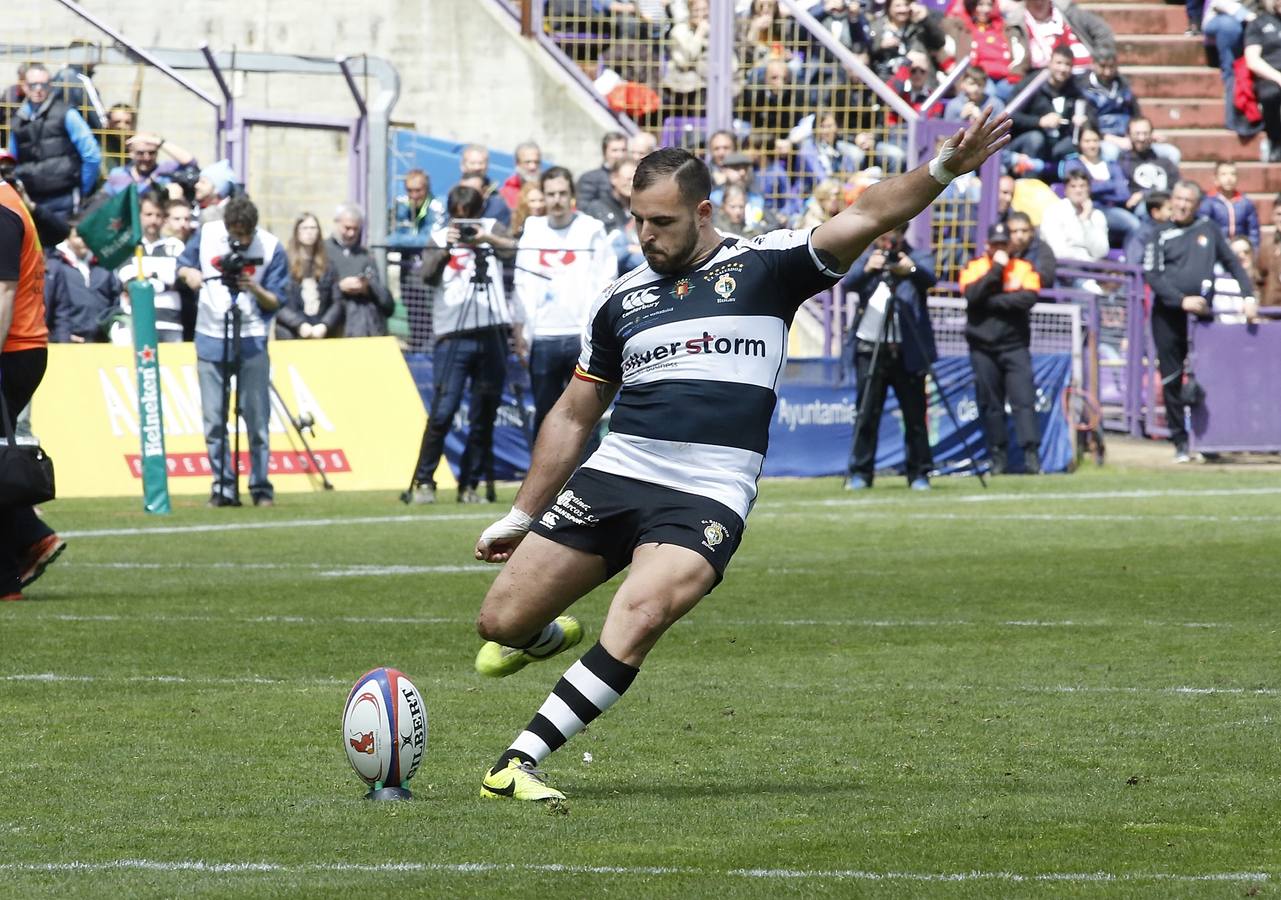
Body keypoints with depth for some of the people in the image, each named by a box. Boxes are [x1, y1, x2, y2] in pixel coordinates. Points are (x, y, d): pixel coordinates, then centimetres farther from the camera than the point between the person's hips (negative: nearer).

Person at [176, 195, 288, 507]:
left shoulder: (271, 248, -7)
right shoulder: (207, 234, -1)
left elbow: (275, 302, -3)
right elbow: (184, 265, 13)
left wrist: (254, 288, -23)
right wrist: (189, 273, -10)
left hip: (252, 342, -2)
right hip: (211, 338, 2)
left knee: (257, 420, -2)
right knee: (214, 420, 2)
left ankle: (261, 489, 7)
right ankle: (223, 488, 9)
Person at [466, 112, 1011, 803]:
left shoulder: (762, 266, 5)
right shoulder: (620, 300, 15)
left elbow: (867, 218, -5)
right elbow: (573, 416, 23)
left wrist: (942, 169, -21)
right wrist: (521, 516, 24)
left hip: (708, 496, -4)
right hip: (614, 475, 4)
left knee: (637, 622, -29)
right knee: (500, 622, 1)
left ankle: (519, 761, -24)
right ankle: (547, 636, 39)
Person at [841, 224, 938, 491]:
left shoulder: (918, 258, 4)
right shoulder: (865, 258, 8)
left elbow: (929, 278, -17)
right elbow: (847, 283, -10)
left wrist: (911, 269, -39)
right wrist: (866, 269, -30)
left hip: (909, 349, -1)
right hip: (870, 346, 1)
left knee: (915, 415, 2)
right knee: (866, 414, 1)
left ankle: (919, 474, 9)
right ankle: (860, 473, 6)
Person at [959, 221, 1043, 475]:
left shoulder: (1024, 268, 6)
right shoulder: (974, 268, 7)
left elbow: (1028, 298, -11)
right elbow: (972, 294, -13)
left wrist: (992, 301, -11)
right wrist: (996, 268, -12)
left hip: (1014, 346, -1)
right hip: (983, 347, 1)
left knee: (1024, 399, -11)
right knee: (990, 404, 2)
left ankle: (1031, 454, -15)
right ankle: (998, 457, 7)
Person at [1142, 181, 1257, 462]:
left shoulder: (1208, 230, 10)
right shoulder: (1160, 236, 4)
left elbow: (1232, 262, 14)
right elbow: (1151, 275, -5)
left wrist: (1249, 296, 2)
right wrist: (1182, 300, -17)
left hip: (1200, 312, 0)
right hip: (1168, 315, 0)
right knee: (1171, 380, 0)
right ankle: (1180, 441, 7)